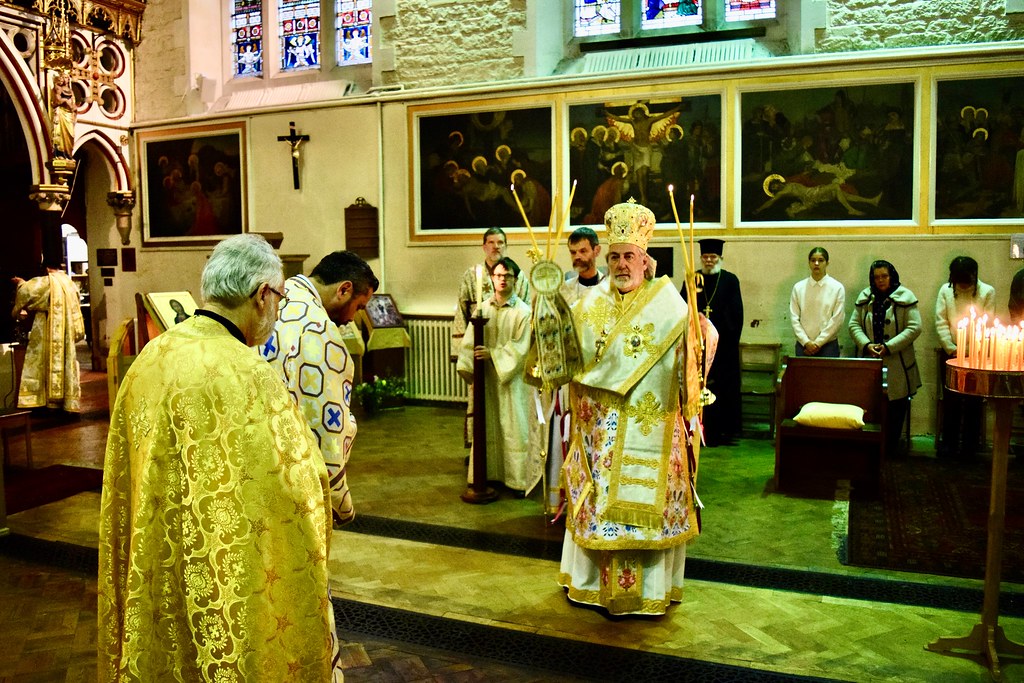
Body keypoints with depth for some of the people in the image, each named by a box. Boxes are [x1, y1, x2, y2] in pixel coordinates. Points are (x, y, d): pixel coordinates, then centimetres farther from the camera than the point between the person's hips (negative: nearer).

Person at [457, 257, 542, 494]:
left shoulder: (523, 311, -6)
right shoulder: (483, 308, 4)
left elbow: (520, 348, -11)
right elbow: (469, 342, 3)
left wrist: (492, 354, -19)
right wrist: (470, 371, -6)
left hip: (512, 379, -3)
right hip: (486, 378, 3)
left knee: (514, 428, 0)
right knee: (487, 427, 9)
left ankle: (518, 479, 9)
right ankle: (490, 474, 21)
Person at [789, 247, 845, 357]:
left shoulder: (837, 287, 0)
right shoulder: (798, 287, 4)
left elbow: (837, 319, -4)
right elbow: (794, 318, 2)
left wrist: (818, 343, -9)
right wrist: (806, 342, -8)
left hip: (828, 345, -1)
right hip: (803, 345, 1)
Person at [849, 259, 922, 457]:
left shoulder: (905, 297, -4)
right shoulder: (865, 298, 7)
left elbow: (914, 328, -9)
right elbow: (854, 324, 6)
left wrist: (888, 347, -17)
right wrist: (866, 344, -12)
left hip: (897, 365, -2)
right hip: (870, 362, 2)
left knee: (896, 407, 6)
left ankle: (892, 446, 19)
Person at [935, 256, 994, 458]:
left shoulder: (987, 292, -6)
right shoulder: (946, 290, -3)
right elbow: (941, 323, -3)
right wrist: (951, 349, -11)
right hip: (950, 354, 1)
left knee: (973, 403, 5)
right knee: (950, 400, 8)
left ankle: (969, 446, 16)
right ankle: (948, 444, 18)